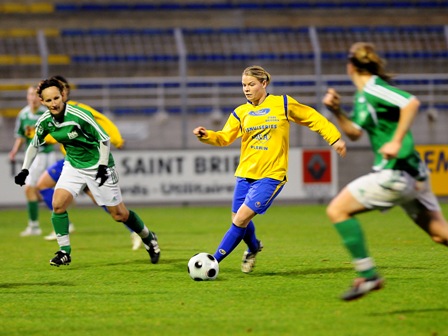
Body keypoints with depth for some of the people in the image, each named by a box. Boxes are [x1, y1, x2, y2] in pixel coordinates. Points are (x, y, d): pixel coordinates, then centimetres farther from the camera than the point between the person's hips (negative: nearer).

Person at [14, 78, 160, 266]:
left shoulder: (79, 115, -26)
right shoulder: (45, 121, -10)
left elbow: (104, 139, -18)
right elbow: (34, 144, 10)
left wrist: (103, 166, -24)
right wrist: (25, 170, 3)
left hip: (98, 167, -5)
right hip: (73, 165, 5)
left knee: (120, 214, 1)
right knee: (58, 204, -17)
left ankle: (148, 238, 27)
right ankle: (64, 252, -4)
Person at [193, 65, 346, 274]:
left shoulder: (282, 104, -1)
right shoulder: (240, 113, 7)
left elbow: (313, 118, 7)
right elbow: (224, 138, -1)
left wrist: (335, 139, 3)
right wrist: (206, 135, -20)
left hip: (271, 176, -5)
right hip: (245, 174, 5)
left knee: (241, 219, -15)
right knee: (239, 221, 9)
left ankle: (214, 261, -7)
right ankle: (253, 248, 43)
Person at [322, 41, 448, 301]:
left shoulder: (373, 89, -13)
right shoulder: (362, 96, 15)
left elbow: (411, 103, -26)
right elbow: (355, 132, 25)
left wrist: (396, 142, -29)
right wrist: (337, 111, 9)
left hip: (396, 173, -10)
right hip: (413, 175, 10)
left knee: (337, 210, -6)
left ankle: (368, 275, -7)